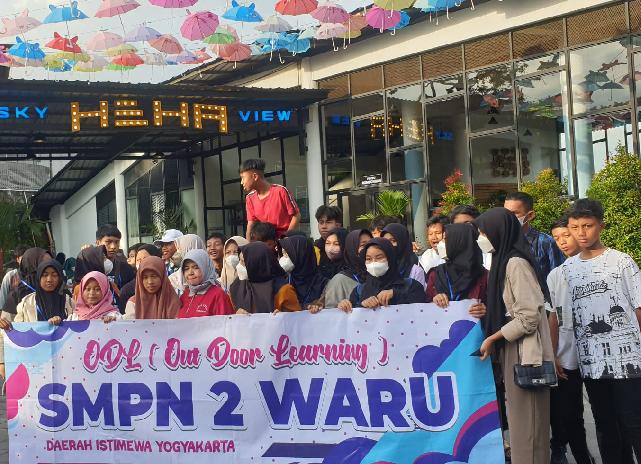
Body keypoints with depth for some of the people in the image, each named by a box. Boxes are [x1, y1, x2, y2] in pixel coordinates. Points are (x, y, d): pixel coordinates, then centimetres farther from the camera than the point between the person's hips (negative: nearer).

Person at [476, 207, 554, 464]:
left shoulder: (515, 262, -16)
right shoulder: (503, 260, 12)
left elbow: (529, 316, -20)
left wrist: (492, 338, -13)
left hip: (524, 351, -9)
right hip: (513, 349, 9)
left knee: (526, 422, -3)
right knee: (519, 418, 13)